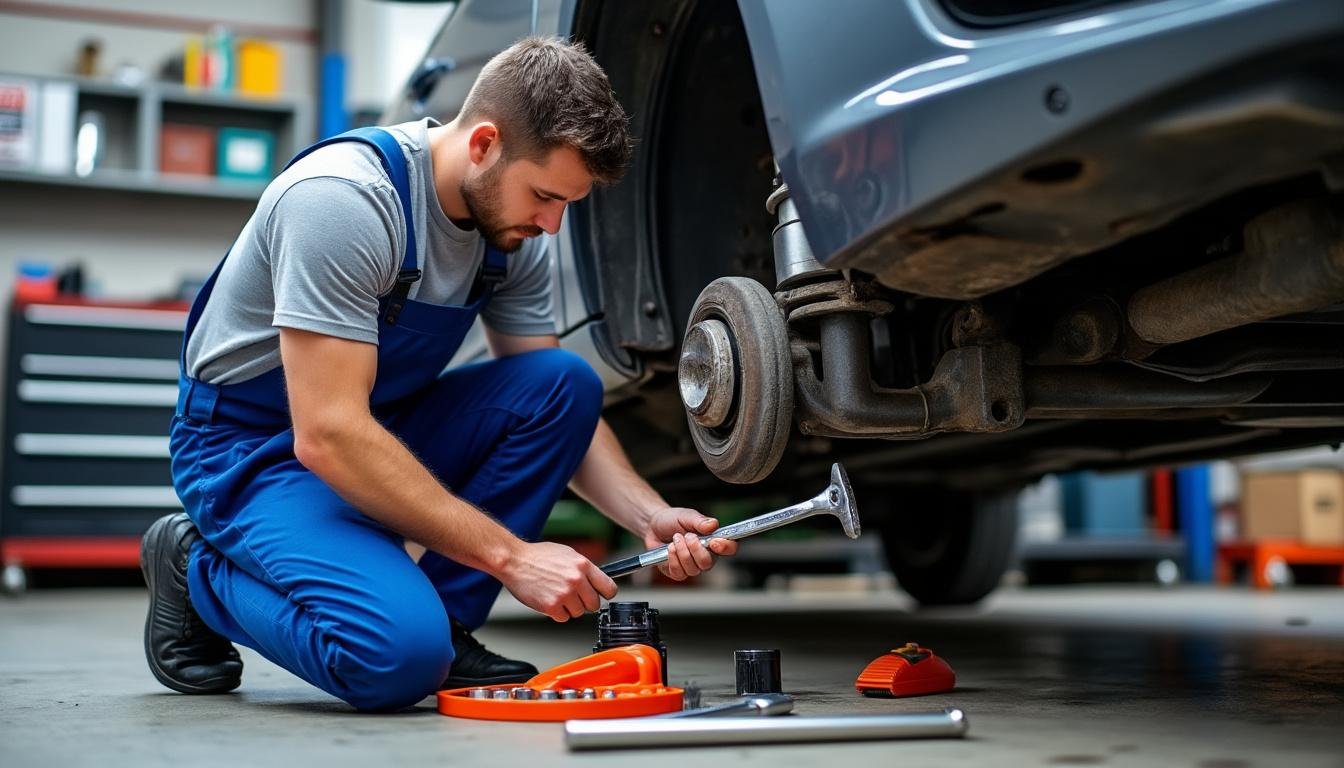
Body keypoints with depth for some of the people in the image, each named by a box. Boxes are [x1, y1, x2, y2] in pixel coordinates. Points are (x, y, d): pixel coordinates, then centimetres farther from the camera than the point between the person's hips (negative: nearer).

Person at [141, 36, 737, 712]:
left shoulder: (514, 227, -4)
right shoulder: (344, 199, -28)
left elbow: (552, 406, 4)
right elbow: (326, 437, -32)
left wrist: (649, 517, -14)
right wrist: (510, 555, -31)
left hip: (383, 430, 7)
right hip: (253, 448, -7)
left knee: (565, 383, -14)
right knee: (398, 658, -30)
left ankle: (441, 623, -7)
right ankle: (202, 572, -1)